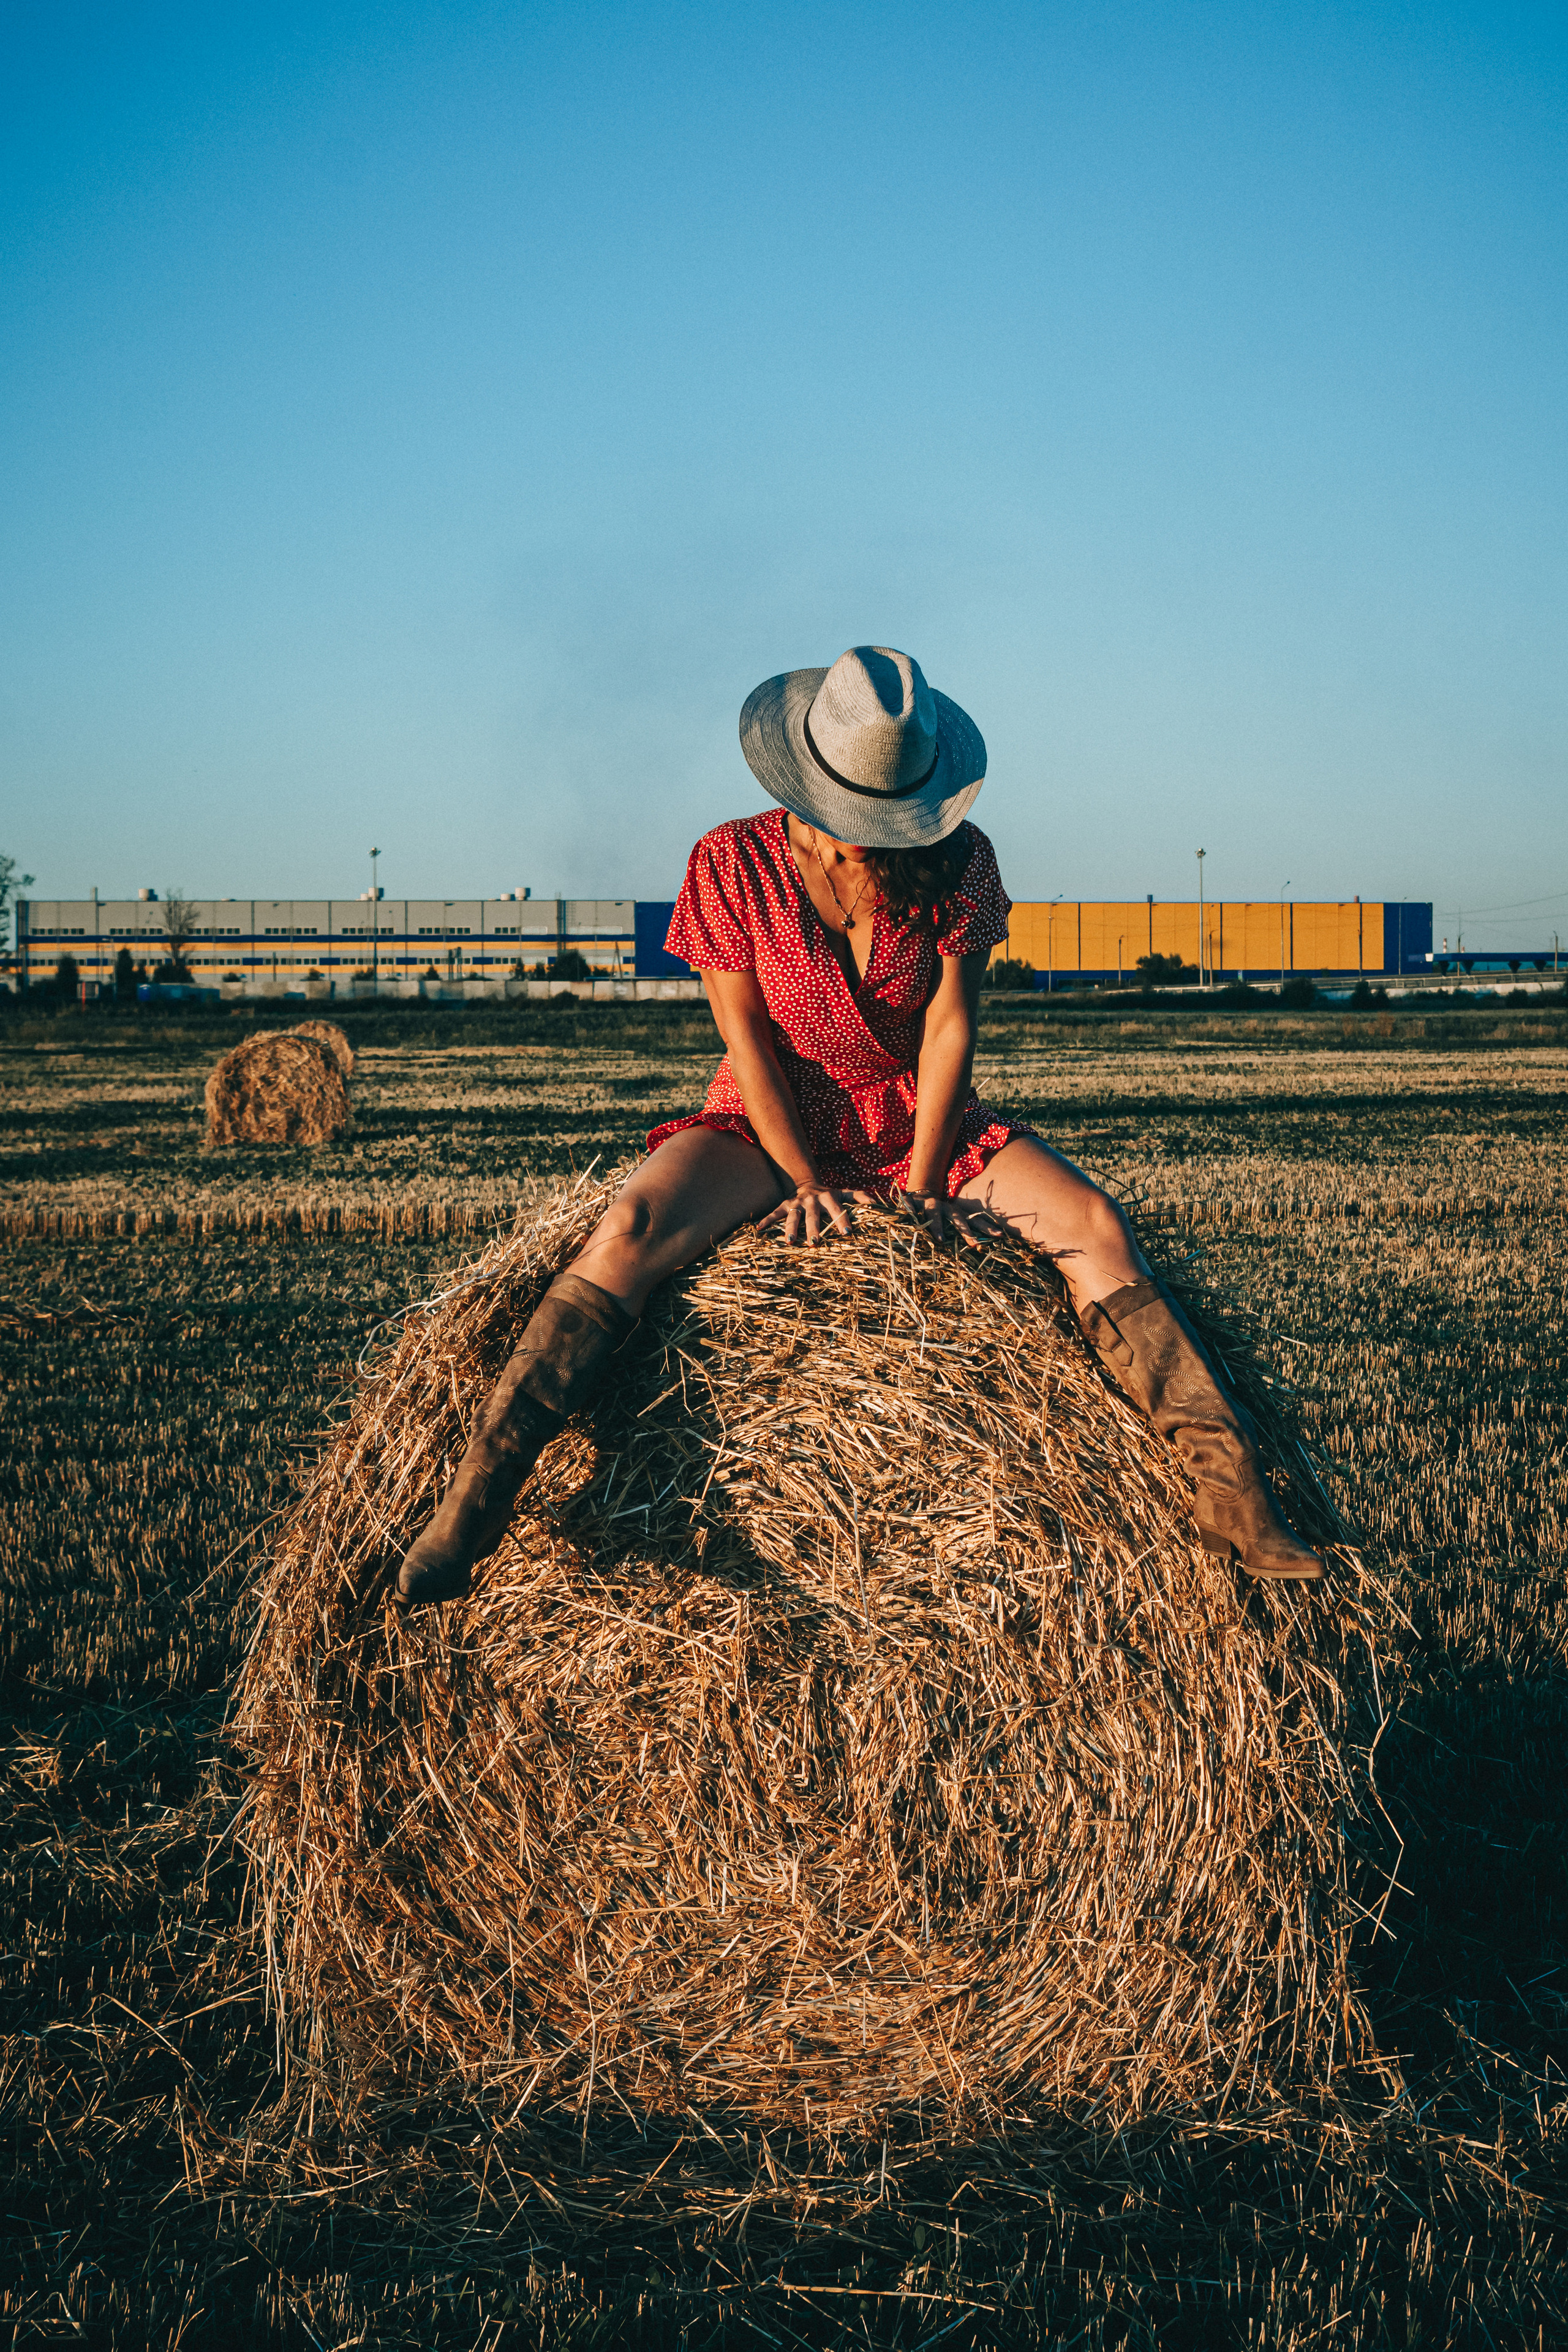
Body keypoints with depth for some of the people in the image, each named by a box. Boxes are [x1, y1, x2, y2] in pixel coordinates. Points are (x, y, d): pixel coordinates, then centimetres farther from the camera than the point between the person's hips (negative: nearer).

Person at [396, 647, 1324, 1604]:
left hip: (921, 1121, 2)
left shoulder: (960, 860, -10)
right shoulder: (734, 862, -14)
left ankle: (1228, 1485, -21)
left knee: (1095, 1222, -21)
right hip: (774, 1122, -2)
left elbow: (951, 1025, -9)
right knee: (632, 1227, -30)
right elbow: (747, 1037, -13)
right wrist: (805, 1182, -19)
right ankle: (481, 1491, -34)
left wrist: (924, 1180, -15)